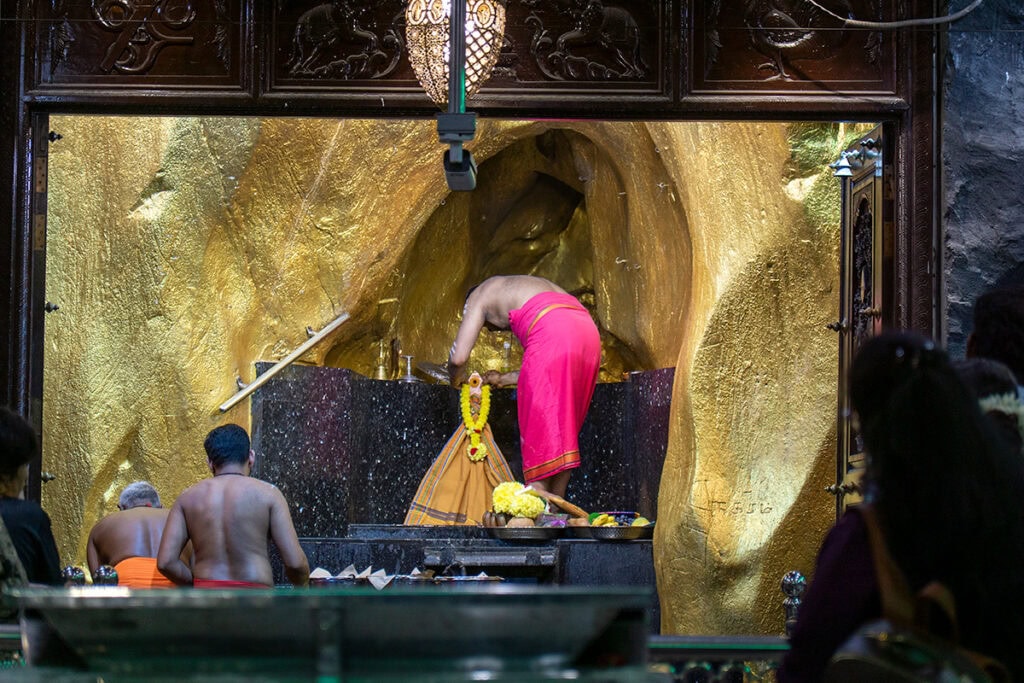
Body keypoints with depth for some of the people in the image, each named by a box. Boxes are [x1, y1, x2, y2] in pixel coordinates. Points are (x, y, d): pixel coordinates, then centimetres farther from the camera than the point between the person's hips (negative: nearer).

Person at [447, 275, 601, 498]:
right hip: (588, 331, 7)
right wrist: (508, 378, 46)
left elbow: (459, 356, 10)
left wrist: (456, 378, 32)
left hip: (552, 333, -7)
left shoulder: (479, 295, 22)